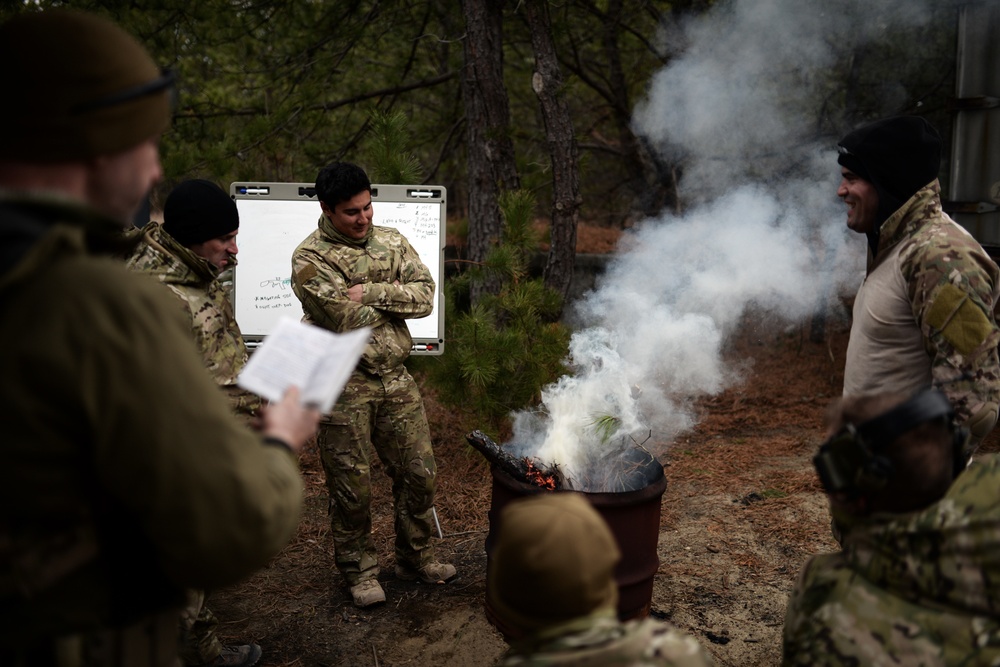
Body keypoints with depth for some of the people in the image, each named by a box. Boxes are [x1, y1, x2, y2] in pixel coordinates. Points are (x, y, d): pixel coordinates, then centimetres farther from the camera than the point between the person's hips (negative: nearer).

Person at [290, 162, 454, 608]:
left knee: (419, 472, 11)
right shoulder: (309, 259, -10)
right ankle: (359, 571, 26)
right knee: (352, 486, 6)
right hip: (344, 386, -5)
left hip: (395, 379, 5)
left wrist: (370, 293, -15)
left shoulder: (391, 241, 7)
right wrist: (394, 297, -5)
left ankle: (416, 558, 31)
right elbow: (349, 320, -20)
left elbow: (424, 296, -4)